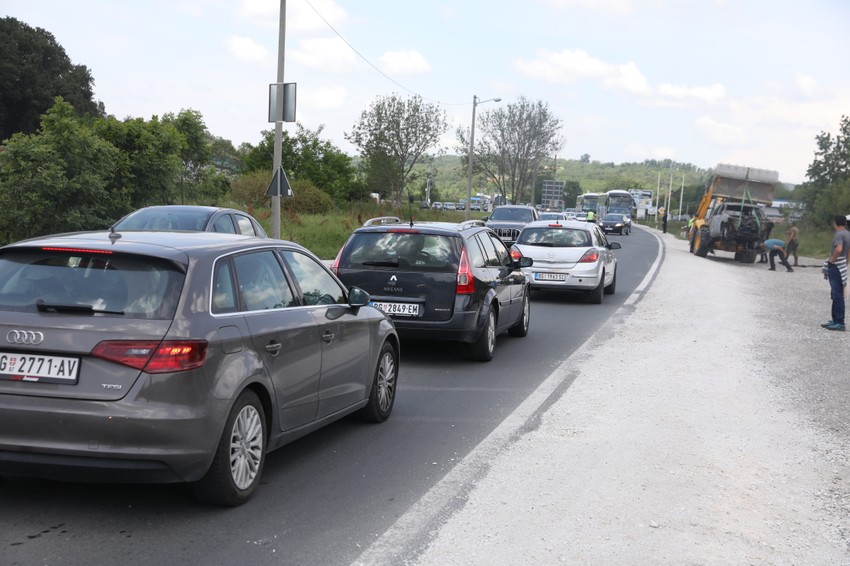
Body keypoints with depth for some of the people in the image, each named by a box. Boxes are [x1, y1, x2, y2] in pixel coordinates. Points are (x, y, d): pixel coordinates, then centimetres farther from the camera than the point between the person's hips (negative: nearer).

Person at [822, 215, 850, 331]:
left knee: (837, 295, -7)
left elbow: (838, 249, -32)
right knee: (836, 295, 16)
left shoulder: (839, 234, -16)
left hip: (836, 267, -10)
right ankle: (835, 320, 22)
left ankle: (839, 323, -6)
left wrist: (832, 259, -17)